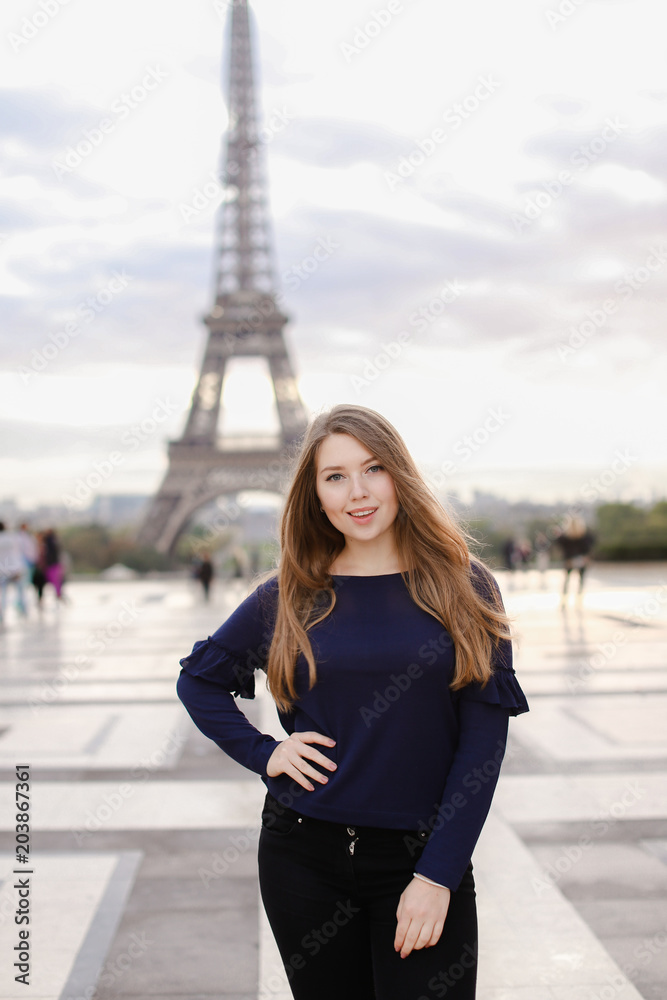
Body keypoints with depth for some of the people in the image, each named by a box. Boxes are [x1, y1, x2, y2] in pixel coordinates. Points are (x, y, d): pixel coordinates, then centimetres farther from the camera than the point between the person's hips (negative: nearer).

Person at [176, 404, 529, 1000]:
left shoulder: (461, 587, -3)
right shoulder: (291, 596, 2)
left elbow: (484, 738, -6)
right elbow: (198, 679, 15)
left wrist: (438, 876, -11)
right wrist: (263, 753, 0)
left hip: (420, 859, -1)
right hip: (304, 858, 2)